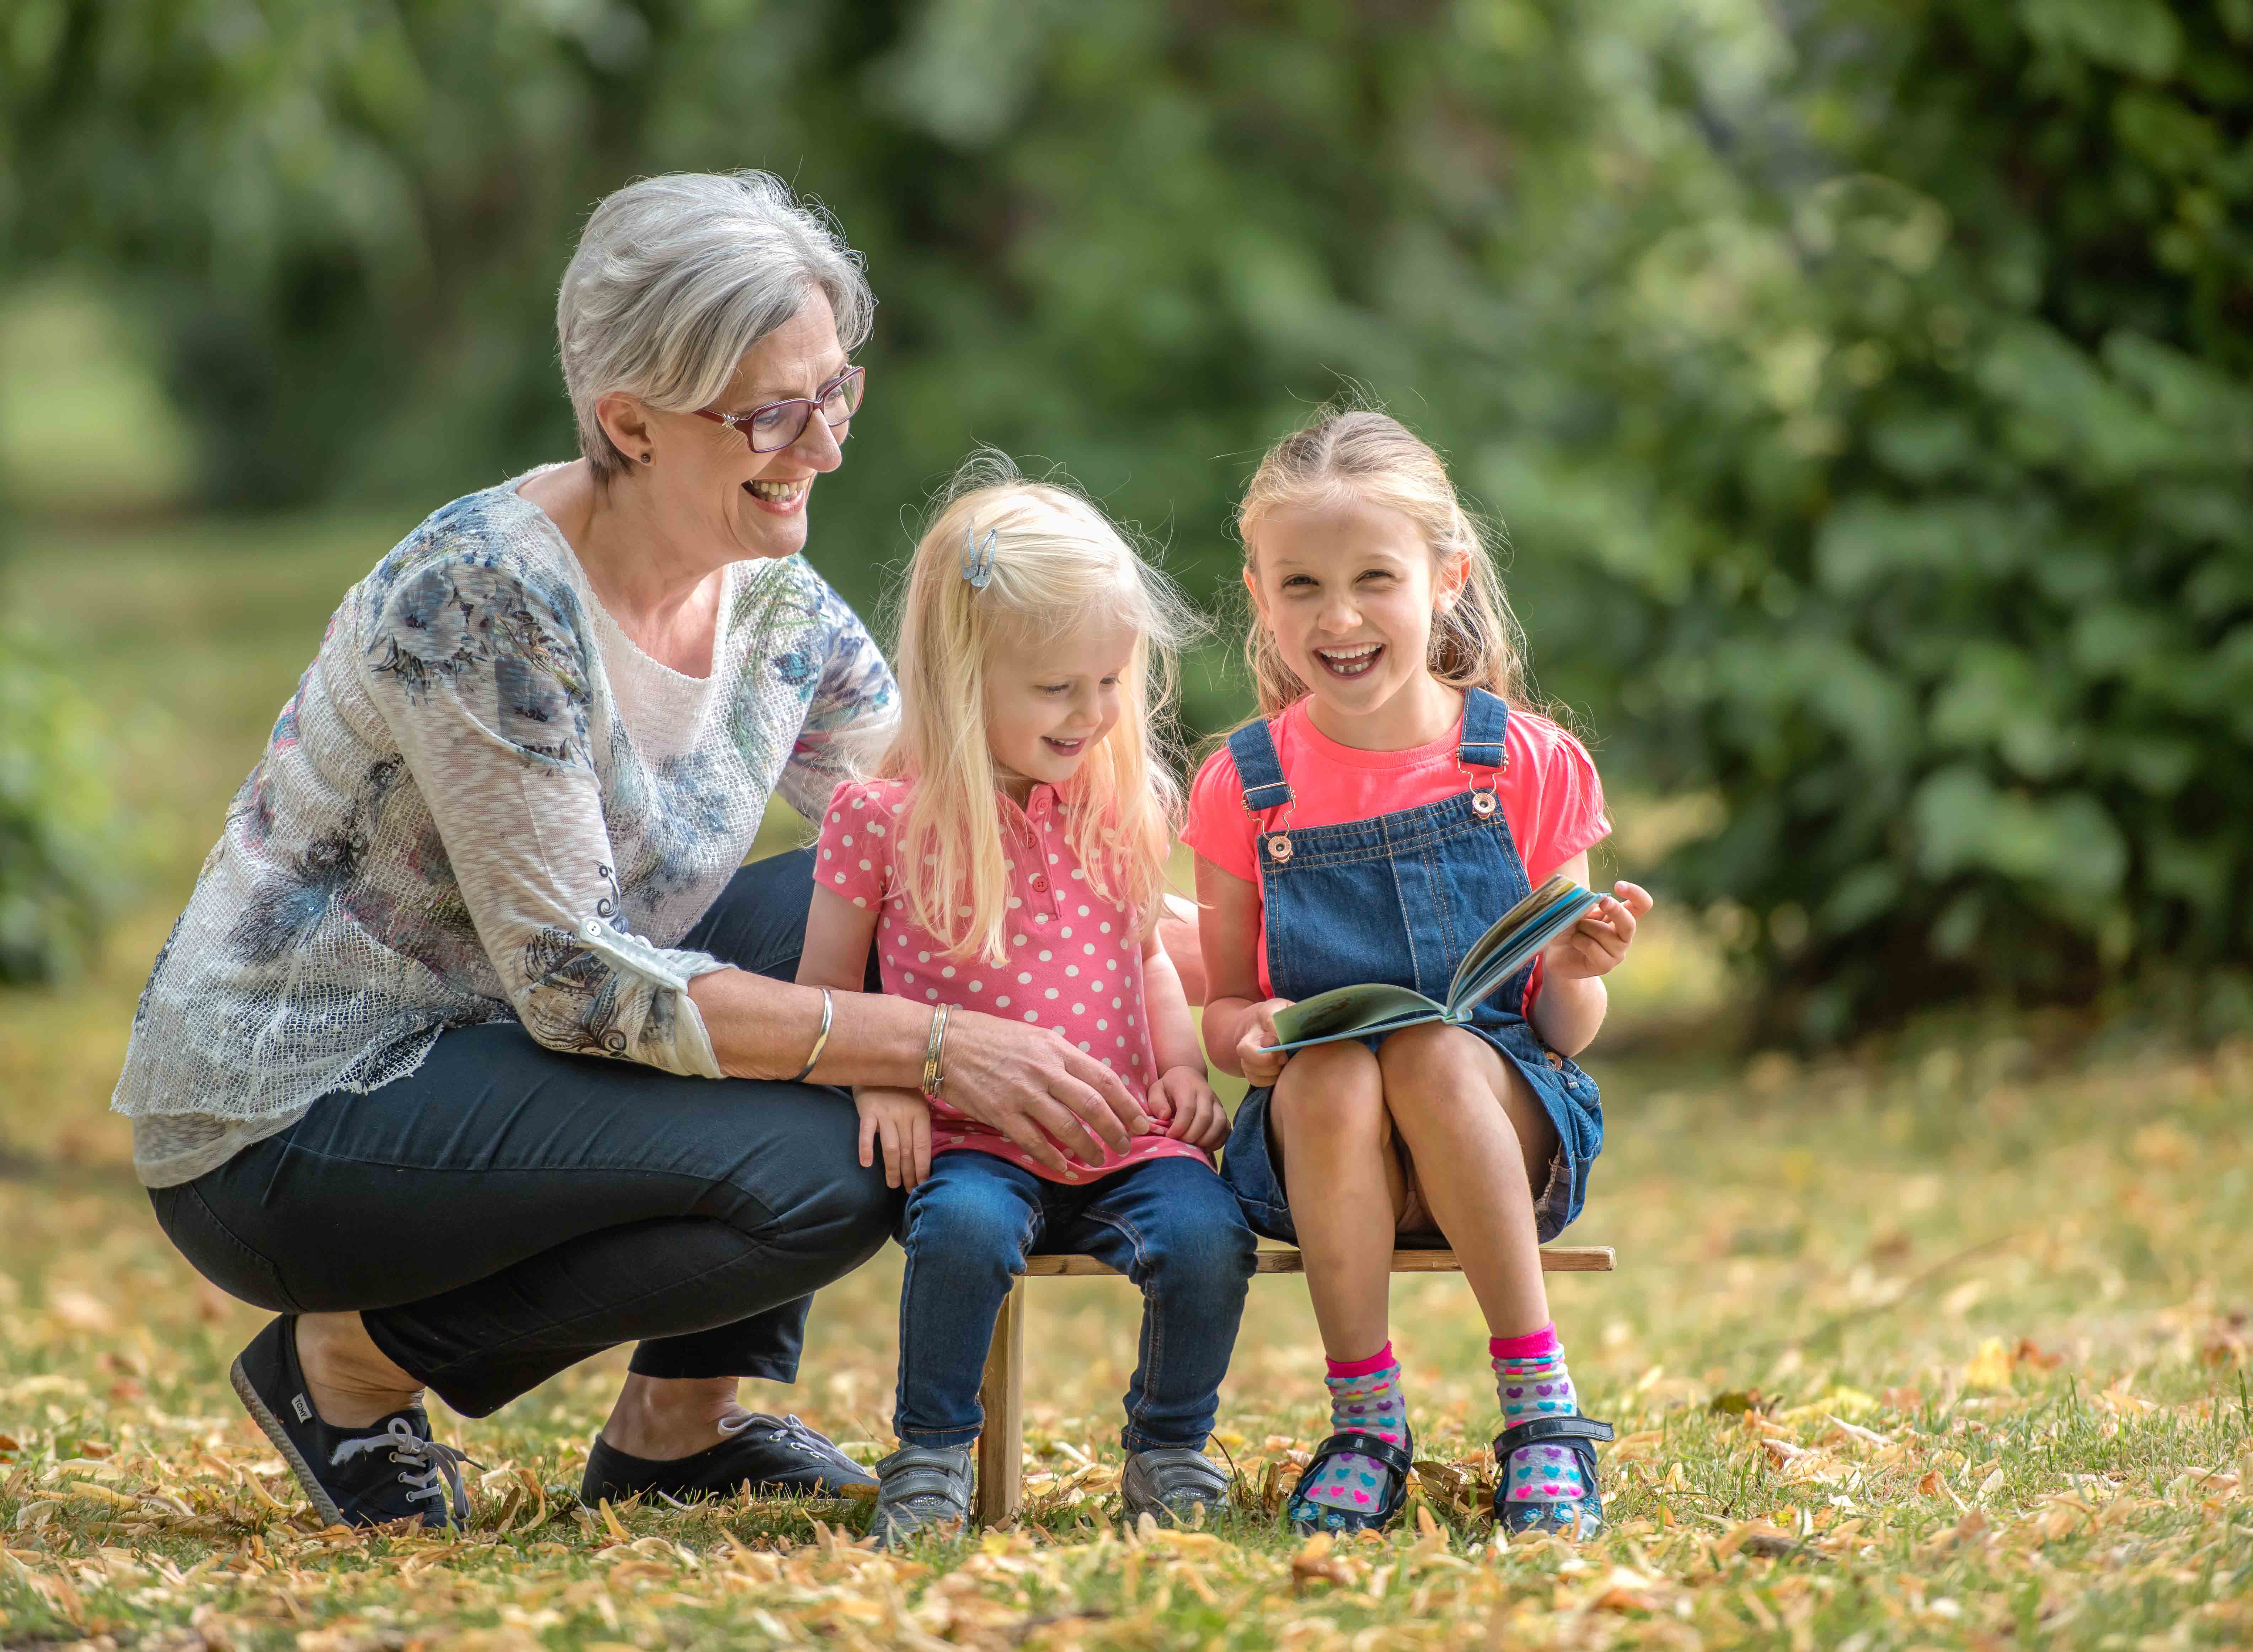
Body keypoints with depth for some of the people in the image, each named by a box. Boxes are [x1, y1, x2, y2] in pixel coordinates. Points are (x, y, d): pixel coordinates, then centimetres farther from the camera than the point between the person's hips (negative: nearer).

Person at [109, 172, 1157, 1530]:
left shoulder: (774, 599, 0)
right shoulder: (488, 597, -25)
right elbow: (578, 981, -26)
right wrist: (935, 1045, -28)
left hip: (489, 1050, 9)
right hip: (282, 1120, -8)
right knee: (812, 1174, -23)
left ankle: (683, 1418, 4)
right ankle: (357, 1360, -4)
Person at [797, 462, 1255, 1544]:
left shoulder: (1122, 804, 9)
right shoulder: (882, 818, -3)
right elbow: (824, 992, 7)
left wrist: (1183, 1064, 8)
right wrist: (880, 1081, -11)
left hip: (1125, 1138, 3)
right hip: (974, 1142, -3)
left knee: (1205, 1234, -26)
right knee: (965, 1228, -36)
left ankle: (1170, 1445, 1)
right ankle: (930, 1455, -13)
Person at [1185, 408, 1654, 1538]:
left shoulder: (1529, 767, 0)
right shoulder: (1246, 788, 2)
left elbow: (1564, 1032, 4)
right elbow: (1225, 1010, 7)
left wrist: (1574, 975, -19)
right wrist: (1251, 1036, -16)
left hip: (1504, 1125, -1)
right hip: (1321, 1145, 1)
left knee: (1434, 1053, -33)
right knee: (1332, 1074, -33)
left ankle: (1539, 1403, -25)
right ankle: (1364, 1422, -20)